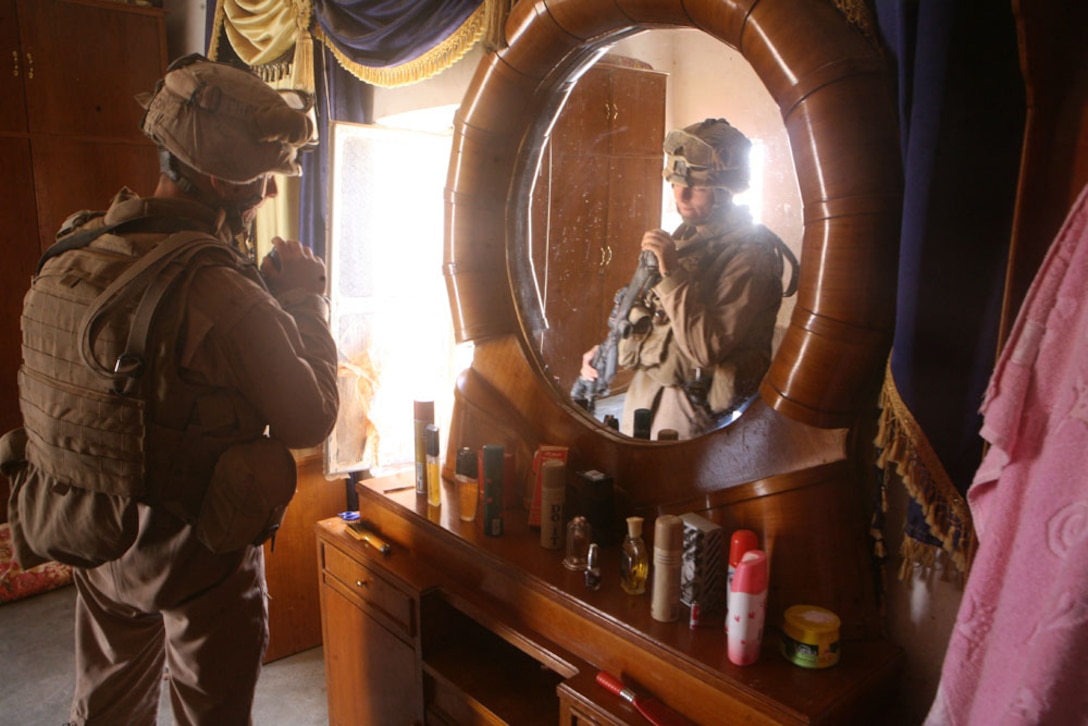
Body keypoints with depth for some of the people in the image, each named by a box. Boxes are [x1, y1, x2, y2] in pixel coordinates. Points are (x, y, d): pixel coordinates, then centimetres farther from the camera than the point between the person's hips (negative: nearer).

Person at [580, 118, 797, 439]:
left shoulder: (748, 255, -18)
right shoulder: (686, 236, 7)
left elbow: (708, 349, -26)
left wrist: (673, 274, -30)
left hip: (691, 406, -7)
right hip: (645, 386, 8)